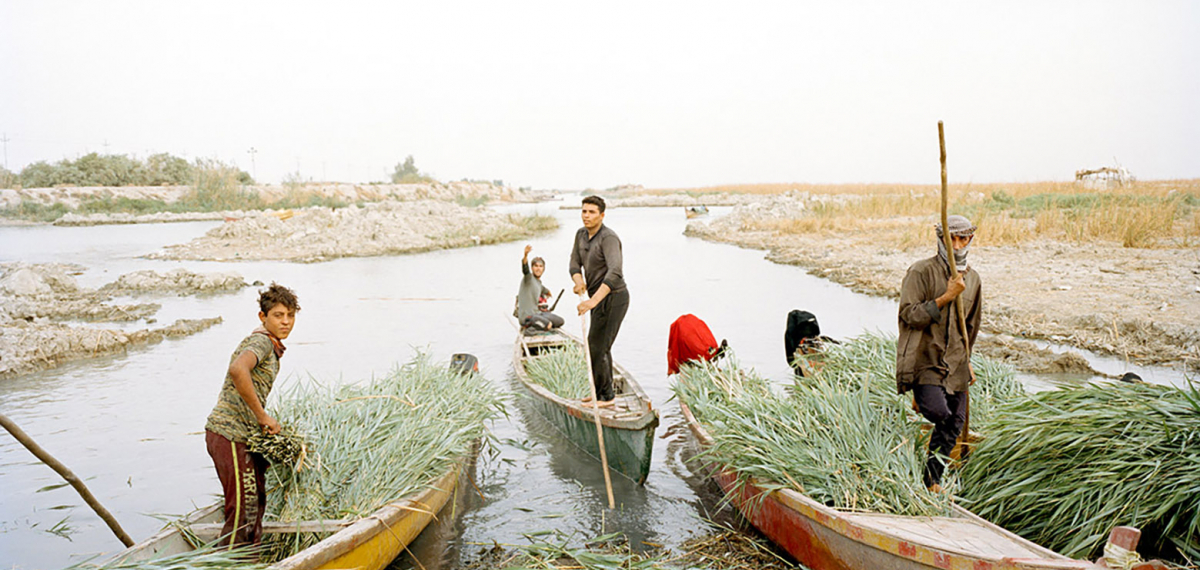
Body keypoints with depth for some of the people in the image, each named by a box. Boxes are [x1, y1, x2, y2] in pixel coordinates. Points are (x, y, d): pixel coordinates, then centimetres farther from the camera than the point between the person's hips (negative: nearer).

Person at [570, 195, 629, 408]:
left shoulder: (609, 238, -23)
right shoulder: (581, 234, 5)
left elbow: (615, 273, -36)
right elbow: (575, 264, 4)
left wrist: (593, 301, -43)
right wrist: (579, 282, -20)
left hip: (612, 299, -10)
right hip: (601, 298, 10)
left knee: (595, 348, -7)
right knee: (602, 347, 20)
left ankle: (605, 396, 6)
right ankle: (605, 393, 33)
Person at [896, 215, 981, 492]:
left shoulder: (973, 279, 13)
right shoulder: (921, 272, -8)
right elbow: (910, 315, -15)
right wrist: (946, 297, -19)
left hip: (954, 362, 6)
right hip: (924, 357, -6)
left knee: (954, 423, 6)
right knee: (938, 412, -24)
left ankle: (933, 479, 21)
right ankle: (921, 401, 12)